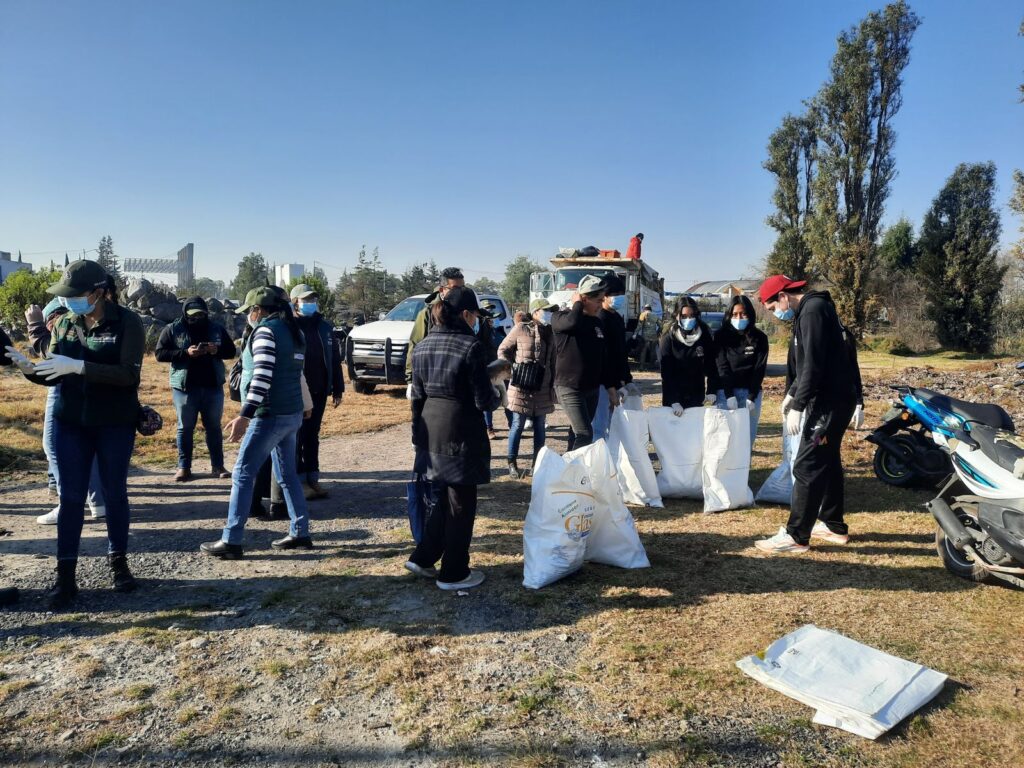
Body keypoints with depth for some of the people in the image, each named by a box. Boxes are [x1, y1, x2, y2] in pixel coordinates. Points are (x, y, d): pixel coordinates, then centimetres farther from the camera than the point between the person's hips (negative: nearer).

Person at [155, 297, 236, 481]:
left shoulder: (217, 329, 6)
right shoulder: (173, 329, 0)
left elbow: (231, 351, 10)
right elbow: (160, 353, -4)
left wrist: (217, 350, -13)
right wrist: (186, 353, -18)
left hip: (213, 386, 2)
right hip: (184, 387, -2)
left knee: (214, 427, 9)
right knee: (185, 428, 6)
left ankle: (217, 466, 16)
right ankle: (183, 468, 14)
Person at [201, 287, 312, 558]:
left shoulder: (265, 331, -12)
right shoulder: (293, 331, 15)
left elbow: (262, 376, -22)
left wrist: (245, 415, -24)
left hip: (270, 415, -9)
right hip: (293, 413, 9)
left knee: (243, 475, -2)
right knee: (287, 475, 15)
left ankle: (231, 541, 1)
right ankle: (300, 533, 18)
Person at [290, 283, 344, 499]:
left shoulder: (324, 327, 10)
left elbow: (335, 359, 13)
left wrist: (337, 389, 11)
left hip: (319, 392, 5)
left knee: (312, 435, 13)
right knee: (297, 437, 3)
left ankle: (313, 478, 21)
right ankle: (300, 481, 10)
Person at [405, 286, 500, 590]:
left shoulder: (422, 346, 8)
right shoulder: (471, 346, -14)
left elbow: (417, 396, 12)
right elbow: (483, 399, -13)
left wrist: (419, 435, 18)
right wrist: (497, 397, 9)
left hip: (430, 431, 7)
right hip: (460, 435, -7)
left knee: (439, 499, 22)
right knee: (460, 505, 6)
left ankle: (423, 558, 25)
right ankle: (454, 574, 16)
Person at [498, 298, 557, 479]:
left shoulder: (550, 333, 7)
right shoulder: (521, 329, -5)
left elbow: (553, 361, 12)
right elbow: (503, 350, 2)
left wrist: (553, 385, 9)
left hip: (542, 387, 4)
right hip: (521, 385, -4)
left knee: (539, 426, 9)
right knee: (518, 425, 0)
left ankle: (537, 462, 20)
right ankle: (512, 463, 12)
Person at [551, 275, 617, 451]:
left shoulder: (597, 323, 11)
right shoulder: (561, 317, -7)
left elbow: (603, 358, 16)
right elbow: (572, 322, -34)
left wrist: (611, 388, 14)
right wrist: (577, 304, -13)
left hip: (592, 389, 6)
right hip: (569, 388, -6)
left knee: (578, 433, 12)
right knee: (585, 434, -15)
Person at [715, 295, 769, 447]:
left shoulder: (759, 338, 0)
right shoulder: (721, 336, -1)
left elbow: (759, 369, -4)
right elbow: (722, 367, -6)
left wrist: (751, 398, -12)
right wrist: (730, 396, -16)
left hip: (751, 392, 1)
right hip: (727, 392, -1)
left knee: (749, 433, 2)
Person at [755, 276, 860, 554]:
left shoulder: (813, 311, -16)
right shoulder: (809, 309, 16)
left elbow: (813, 365, -23)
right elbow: (804, 362, 22)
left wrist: (798, 406, -20)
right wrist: (791, 394, 18)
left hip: (829, 401, -11)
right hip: (833, 398, 11)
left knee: (807, 466, -8)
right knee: (827, 461, 18)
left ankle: (796, 536, -3)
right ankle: (833, 525, 29)